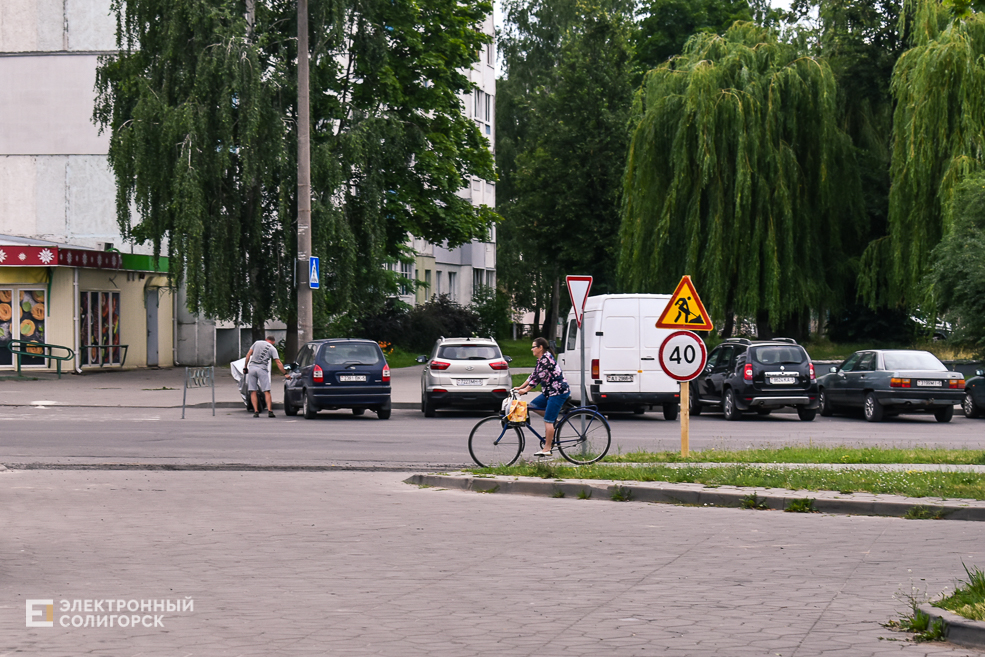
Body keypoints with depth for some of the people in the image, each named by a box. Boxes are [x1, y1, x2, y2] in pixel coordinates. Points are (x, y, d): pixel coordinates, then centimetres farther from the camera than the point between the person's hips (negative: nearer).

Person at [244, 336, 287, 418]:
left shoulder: (257, 343, 13)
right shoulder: (272, 349, 7)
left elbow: (248, 355, 9)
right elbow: (278, 363, 1)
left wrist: (245, 367, 13)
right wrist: (285, 373, 6)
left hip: (252, 367, 2)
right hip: (262, 369, -2)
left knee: (253, 391, 4)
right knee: (266, 391, 1)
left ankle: (256, 411, -2)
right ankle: (269, 411, -11)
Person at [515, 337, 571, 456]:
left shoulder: (546, 359, -16)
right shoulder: (541, 360, 15)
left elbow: (538, 378, -20)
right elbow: (533, 376, 20)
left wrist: (525, 390, -17)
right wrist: (520, 387, 16)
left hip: (559, 391, -10)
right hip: (550, 391, 10)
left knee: (548, 421, -10)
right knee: (532, 406, 8)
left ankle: (547, 449, -7)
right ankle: (555, 420, 13)